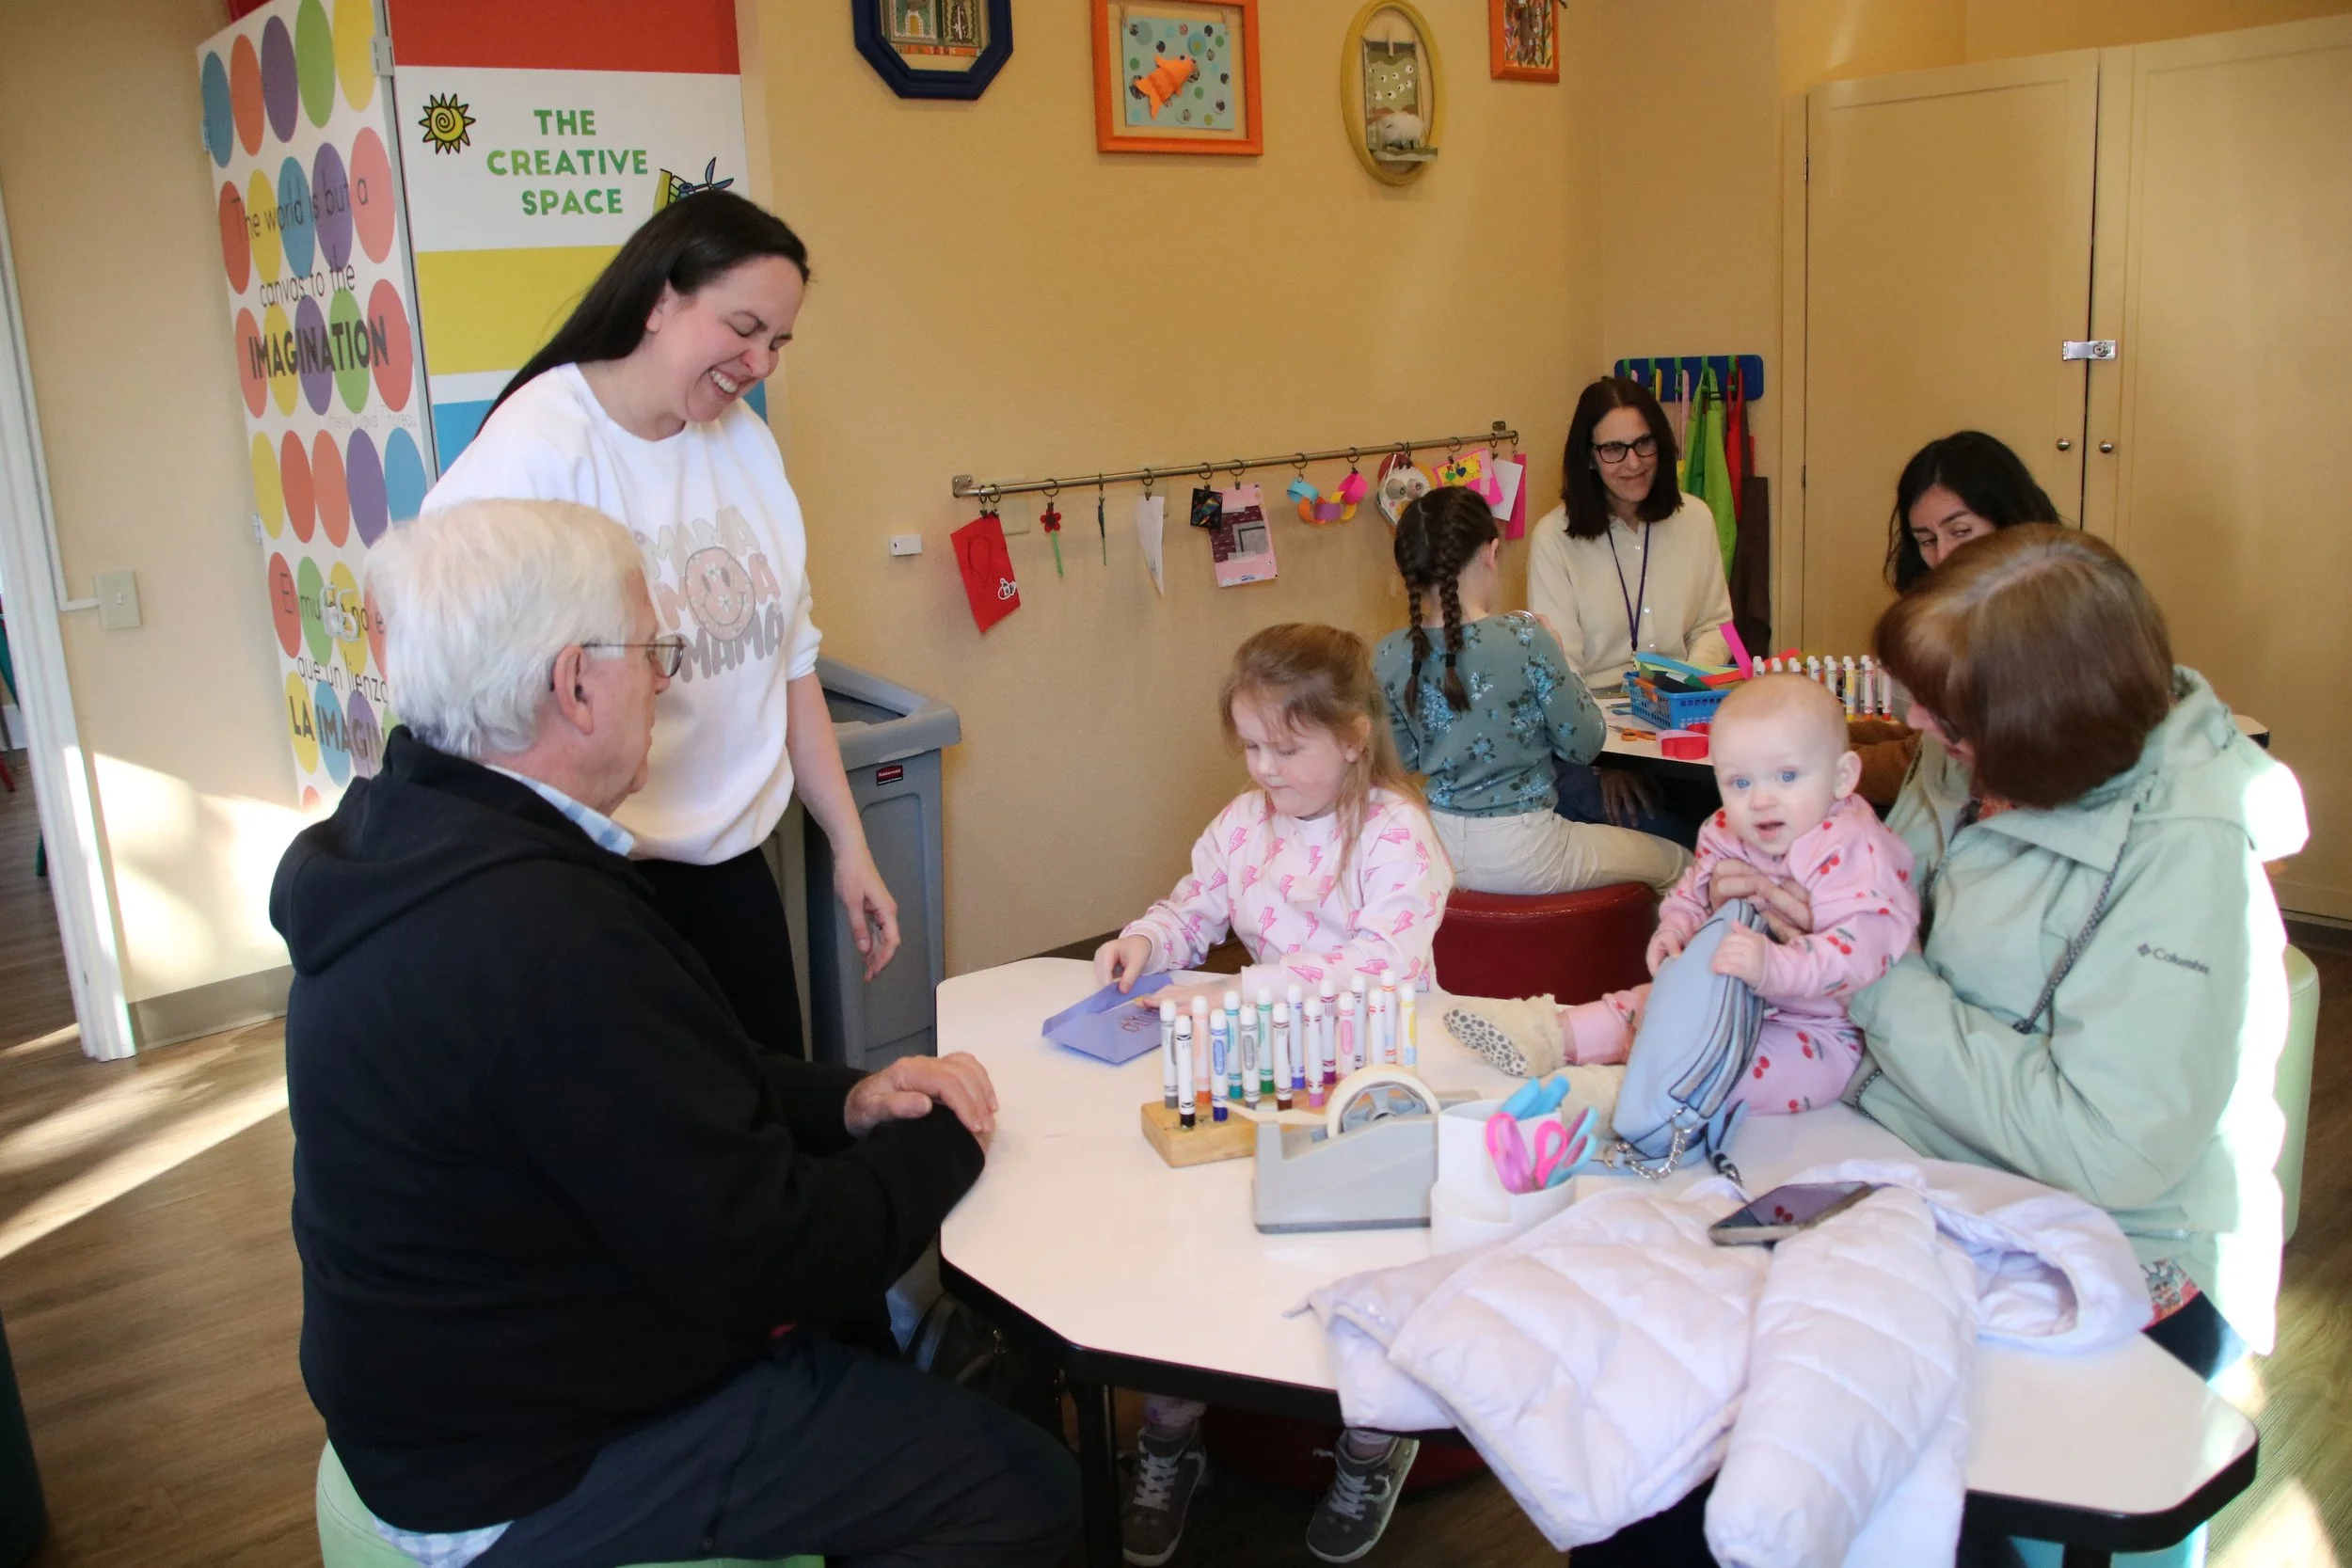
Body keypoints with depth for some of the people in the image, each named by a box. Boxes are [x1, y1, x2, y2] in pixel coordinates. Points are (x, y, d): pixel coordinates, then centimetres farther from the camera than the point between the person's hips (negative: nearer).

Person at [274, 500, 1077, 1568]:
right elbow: (764, 1259, -28)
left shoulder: (407, 839, -1)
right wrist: (941, 1144, -10)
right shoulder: (547, 936, -34)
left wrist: (843, 1103, -4)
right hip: (530, 1481, -9)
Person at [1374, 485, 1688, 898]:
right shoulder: (1526, 640, -20)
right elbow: (1583, 745, -10)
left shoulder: (1388, 657, -7)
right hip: (1519, 855, -6)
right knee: (1676, 862, 22)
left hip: (1433, 848, 6)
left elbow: (1402, 762, 4)